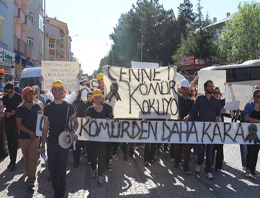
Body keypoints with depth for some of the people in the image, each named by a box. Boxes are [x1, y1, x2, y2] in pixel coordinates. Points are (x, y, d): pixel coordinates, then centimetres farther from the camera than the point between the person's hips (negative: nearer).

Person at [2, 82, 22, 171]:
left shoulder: (18, 96, -3)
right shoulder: (4, 98, 9)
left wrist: (14, 111, -23)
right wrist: (6, 113, -10)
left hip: (16, 122, -4)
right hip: (7, 122, 4)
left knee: (15, 142, -7)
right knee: (9, 142, 10)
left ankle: (13, 162, -5)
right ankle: (11, 159, 22)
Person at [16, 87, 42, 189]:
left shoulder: (37, 106, 4)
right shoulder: (20, 108, 0)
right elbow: (19, 125, -4)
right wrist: (29, 132, -14)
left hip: (35, 137, 0)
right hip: (23, 137, 1)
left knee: (32, 157, -9)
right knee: (26, 157, 10)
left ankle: (31, 179, -8)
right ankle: (30, 175, 26)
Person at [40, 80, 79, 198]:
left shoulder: (68, 107, 0)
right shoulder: (48, 108, 5)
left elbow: (76, 123, 8)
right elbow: (45, 127, 7)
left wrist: (72, 131, -14)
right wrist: (43, 145, 4)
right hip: (51, 143, 2)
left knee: (61, 170, -3)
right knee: (52, 169, 9)